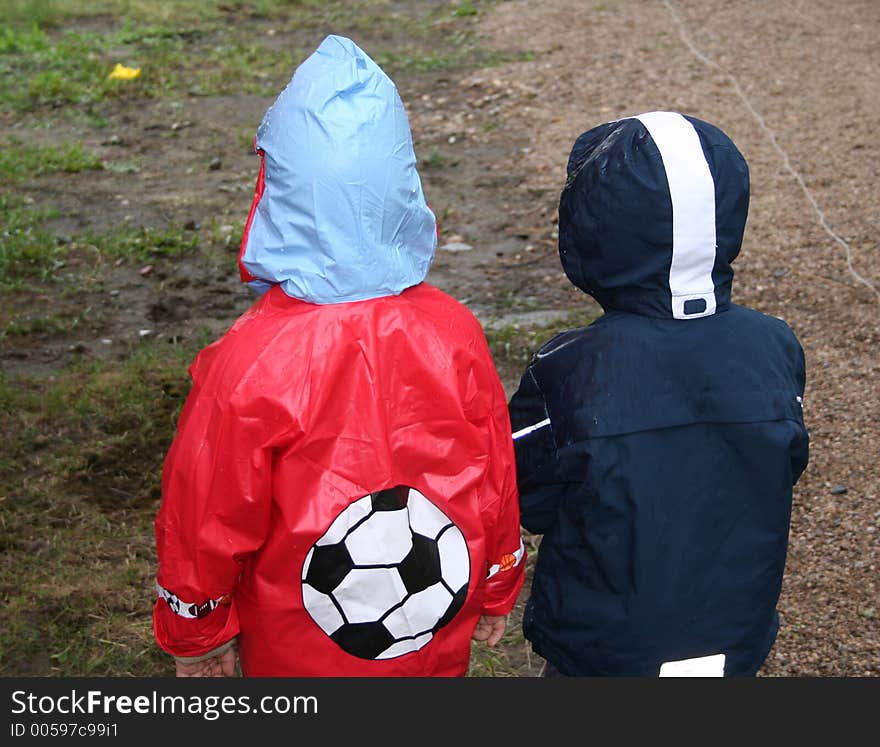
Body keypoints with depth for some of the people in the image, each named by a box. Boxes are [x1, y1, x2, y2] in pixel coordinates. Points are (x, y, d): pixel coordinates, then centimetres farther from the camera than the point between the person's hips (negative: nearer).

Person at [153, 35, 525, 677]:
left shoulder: (246, 364, -29)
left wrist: (196, 634, 3)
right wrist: (497, 593, 14)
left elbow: (205, 518, -16)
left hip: (299, 654, -2)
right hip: (441, 643, 3)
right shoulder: (455, 335, -18)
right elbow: (497, 480, -5)